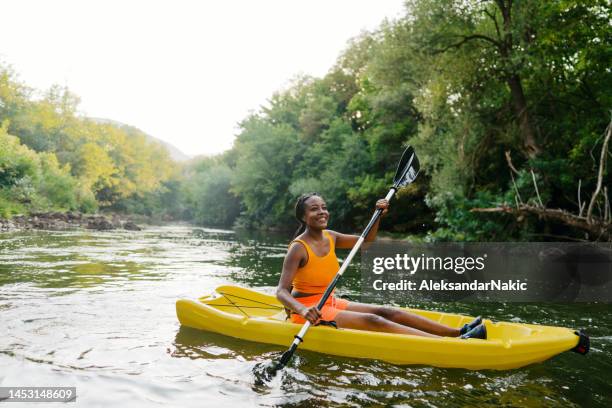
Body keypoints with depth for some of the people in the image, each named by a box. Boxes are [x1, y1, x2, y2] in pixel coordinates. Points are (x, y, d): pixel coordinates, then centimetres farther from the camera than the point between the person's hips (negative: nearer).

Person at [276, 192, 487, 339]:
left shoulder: (330, 237, 5)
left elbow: (366, 239, 19)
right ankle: (451, 344, -29)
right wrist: (303, 310, -43)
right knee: (372, 321, -21)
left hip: (329, 303, 8)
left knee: (386, 312, -5)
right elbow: (281, 292, -24)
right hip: (308, 309, -8)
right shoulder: (298, 248, -18)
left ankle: (458, 332, -8)